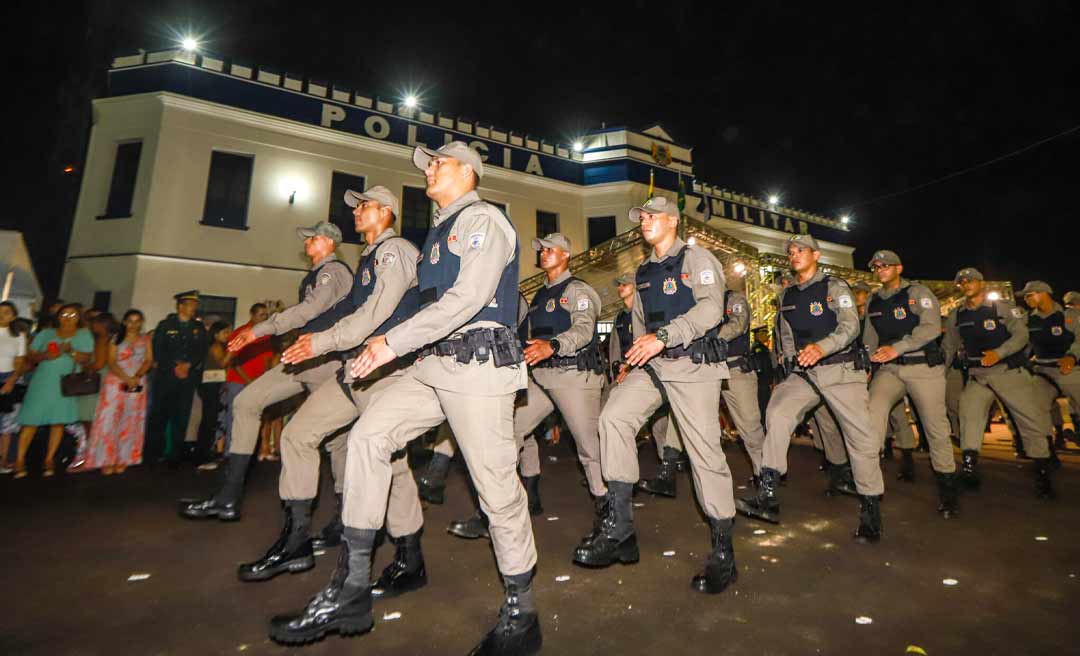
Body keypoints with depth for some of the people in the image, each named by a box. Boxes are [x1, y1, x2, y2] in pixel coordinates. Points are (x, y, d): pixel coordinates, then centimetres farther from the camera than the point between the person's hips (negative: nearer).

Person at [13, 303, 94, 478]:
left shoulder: (84, 335, 8)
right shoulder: (45, 334, 12)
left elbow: (86, 358, -2)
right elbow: (30, 358, 10)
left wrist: (71, 351, -20)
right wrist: (44, 355, -11)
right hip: (42, 382, 1)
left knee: (59, 421, -2)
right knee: (32, 420, -3)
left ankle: (49, 459, 7)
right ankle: (20, 460, 6)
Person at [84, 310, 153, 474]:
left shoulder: (145, 339, 9)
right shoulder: (116, 339, 6)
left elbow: (149, 360, 0)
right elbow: (111, 362, -3)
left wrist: (137, 377, -17)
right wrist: (126, 378, -18)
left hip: (137, 385, 1)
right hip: (116, 383, -1)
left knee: (130, 422, 2)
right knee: (110, 420, -5)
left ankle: (122, 460, 7)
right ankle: (106, 460, -1)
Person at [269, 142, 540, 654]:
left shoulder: (482, 219, -4)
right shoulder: (440, 231, 25)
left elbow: (467, 298, -17)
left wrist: (394, 342, -15)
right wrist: (393, 346, 12)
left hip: (478, 362, -9)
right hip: (435, 365, 9)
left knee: (496, 483, -4)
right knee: (367, 436, -2)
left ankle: (521, 614, 16)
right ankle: (352, 589, 6)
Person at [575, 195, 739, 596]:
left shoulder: (697, 259, 0)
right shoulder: (643, 272, 22)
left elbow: (711, 308, -15)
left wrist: (664, 335, -26)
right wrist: (632, 362, 15)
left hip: (695, 364, -6)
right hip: (653, 364, 6)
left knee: (704, 450, -5)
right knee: (614, 415, -17)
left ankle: (723, 552, 11)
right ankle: (619, 528, -12)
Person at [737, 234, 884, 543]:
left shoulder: (835, 287, -3)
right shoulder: (787, 296, 13)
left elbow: (850, 326, -18)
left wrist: (821, 347, -36)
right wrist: (789, 370, 10)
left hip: (841, 369, -3)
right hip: (803, 372, 4)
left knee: (860, 437, -1)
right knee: (777, 410, -21)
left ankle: (871, 512, 18)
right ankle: (767, 496, -23)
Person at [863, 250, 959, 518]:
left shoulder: (918, 293, -2)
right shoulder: (873, 300, 14)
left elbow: (932, 327, -15)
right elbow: (869, 337, 18)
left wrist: (897, 347, -22)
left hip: (923, 366, -3)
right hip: (889, 368, 3)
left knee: (935, 427, 2)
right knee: (873, 410, -22)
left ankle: (948, 489, 18)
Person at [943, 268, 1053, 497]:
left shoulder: (1003, 307, -2)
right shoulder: (956, 316, 7)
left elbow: (1021, 335, -10)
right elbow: (948, 347, 13)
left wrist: (999, 353, -26)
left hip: (1009, 371, -2)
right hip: (977, 374, 2)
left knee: (1032, 418, -1)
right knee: (969, 407, -23)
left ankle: (1042, 474, 13)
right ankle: (969, 462, -22)